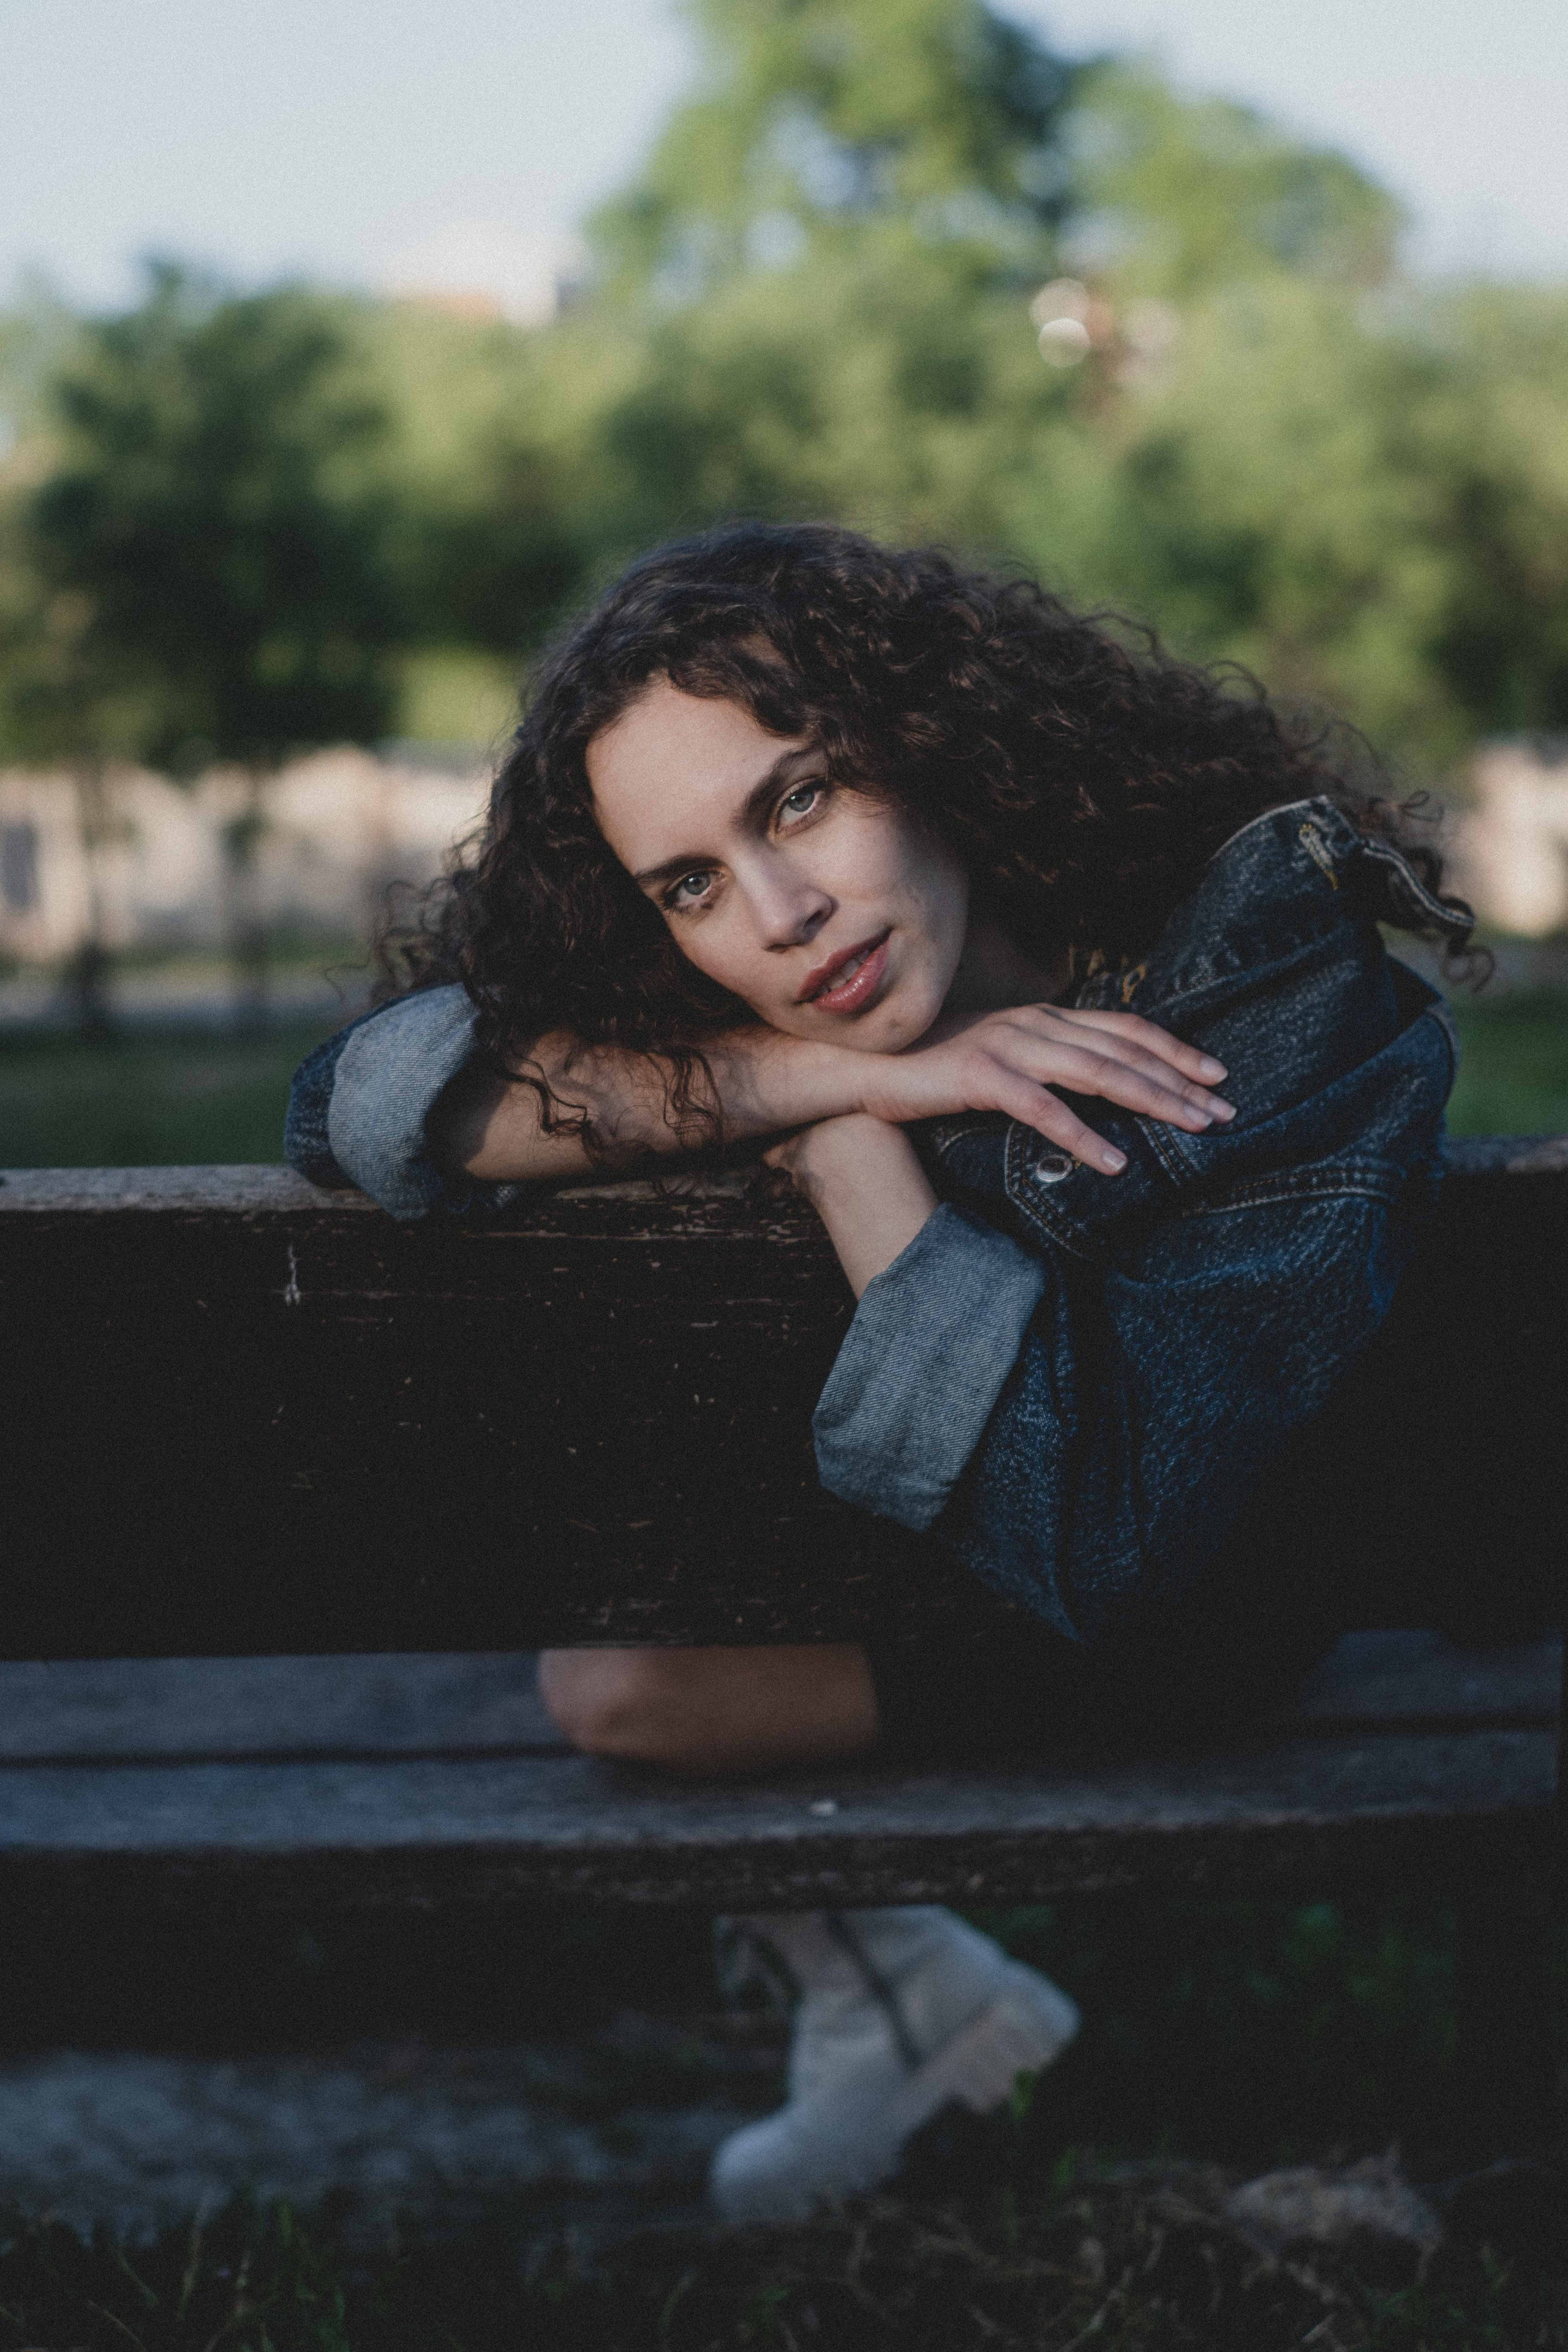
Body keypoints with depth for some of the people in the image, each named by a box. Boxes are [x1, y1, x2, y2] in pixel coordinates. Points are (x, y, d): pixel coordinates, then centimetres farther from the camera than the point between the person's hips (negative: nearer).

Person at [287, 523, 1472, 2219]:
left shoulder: (1299, 1017, -33)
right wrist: (840, 1070, -34)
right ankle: (892, 1997, 15)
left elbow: (1088, 1530, -40)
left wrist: (842, 1127, -32)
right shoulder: (731, 999, -17)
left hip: (1177, 1616, -6)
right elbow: (364, 1099, -27)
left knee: (620, 1690, -15)